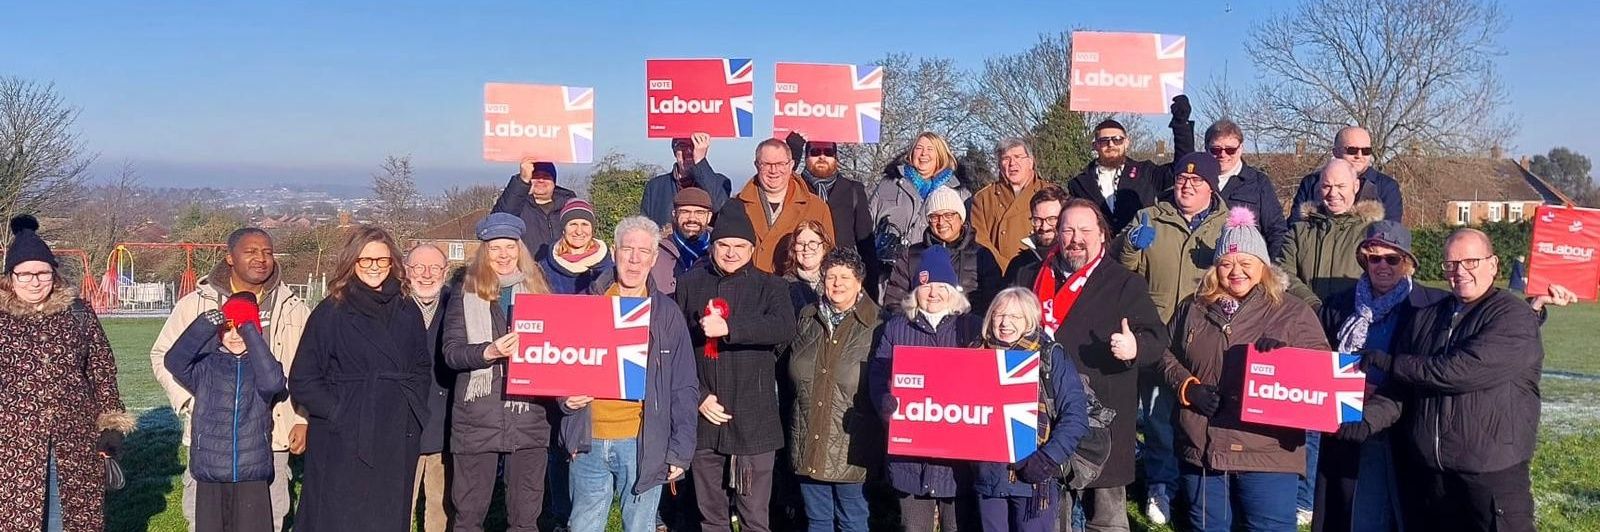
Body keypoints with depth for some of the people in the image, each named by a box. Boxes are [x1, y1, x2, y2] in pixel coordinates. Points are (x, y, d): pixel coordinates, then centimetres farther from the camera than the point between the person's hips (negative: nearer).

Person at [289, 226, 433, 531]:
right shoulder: (331, 312, -2)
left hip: (397, 445, 4)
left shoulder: (407, 312, 11)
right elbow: (302, 380, -2)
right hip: (344, 444, -4)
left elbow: (423, 367, 20)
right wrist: (337, 413, -11)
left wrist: (415, 408, 7)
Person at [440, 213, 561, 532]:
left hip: (529, 418, 1)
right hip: (477, 418, -1)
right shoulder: (466, 294, 6)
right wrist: (489, 351, -21)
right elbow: (451, 352, -4)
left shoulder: (537, 292, 10)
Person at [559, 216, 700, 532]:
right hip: (589, 442, 2)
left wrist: (681, 452, -4)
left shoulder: (667, 313, 3)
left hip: (643, 444, -2)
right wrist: (564, 394, -7)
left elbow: (684, 389, 2)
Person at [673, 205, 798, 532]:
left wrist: (729, 328, -27)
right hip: (703, 417, 2)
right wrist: (698, 396, -8)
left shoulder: (770, 288, 2)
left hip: (754, 421, -2)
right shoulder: (689, 285, 5)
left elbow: (785, 328, -18)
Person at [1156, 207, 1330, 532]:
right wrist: (1188, 387, -4)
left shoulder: (1293, 312, 1)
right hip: (1201, 450, 3)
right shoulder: (1194, 310, 10)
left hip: (1267, 454, -3)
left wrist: (1286, 351, -24)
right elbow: (1167, 356, 15)